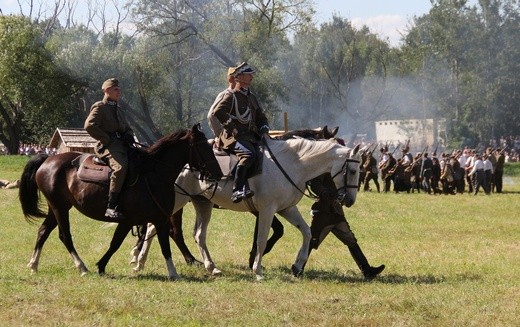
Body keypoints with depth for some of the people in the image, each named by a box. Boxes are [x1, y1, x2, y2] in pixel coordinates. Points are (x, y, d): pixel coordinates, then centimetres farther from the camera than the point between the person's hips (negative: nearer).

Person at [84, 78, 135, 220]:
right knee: (120, 166, -35)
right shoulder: (100, 107, 0)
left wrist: (129, 135, 8)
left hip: (121, 145, 9)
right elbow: (89, 126, -15)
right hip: (108, 147, -9)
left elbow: (127, 128, 33)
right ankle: (111, 207, -39)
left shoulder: (118, 109, 26)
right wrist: (107, 139, -15)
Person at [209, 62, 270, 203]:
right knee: (249, 154, -34)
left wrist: (264, 130, 9)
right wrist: (231, 127, -16)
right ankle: (237, 190, -40)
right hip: (234, 137, -8)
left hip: (251, 136, 9)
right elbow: (217, 113, -16)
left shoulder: (251, 97, 21)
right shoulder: (231, 96, -3)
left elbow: (261, 116, 28)